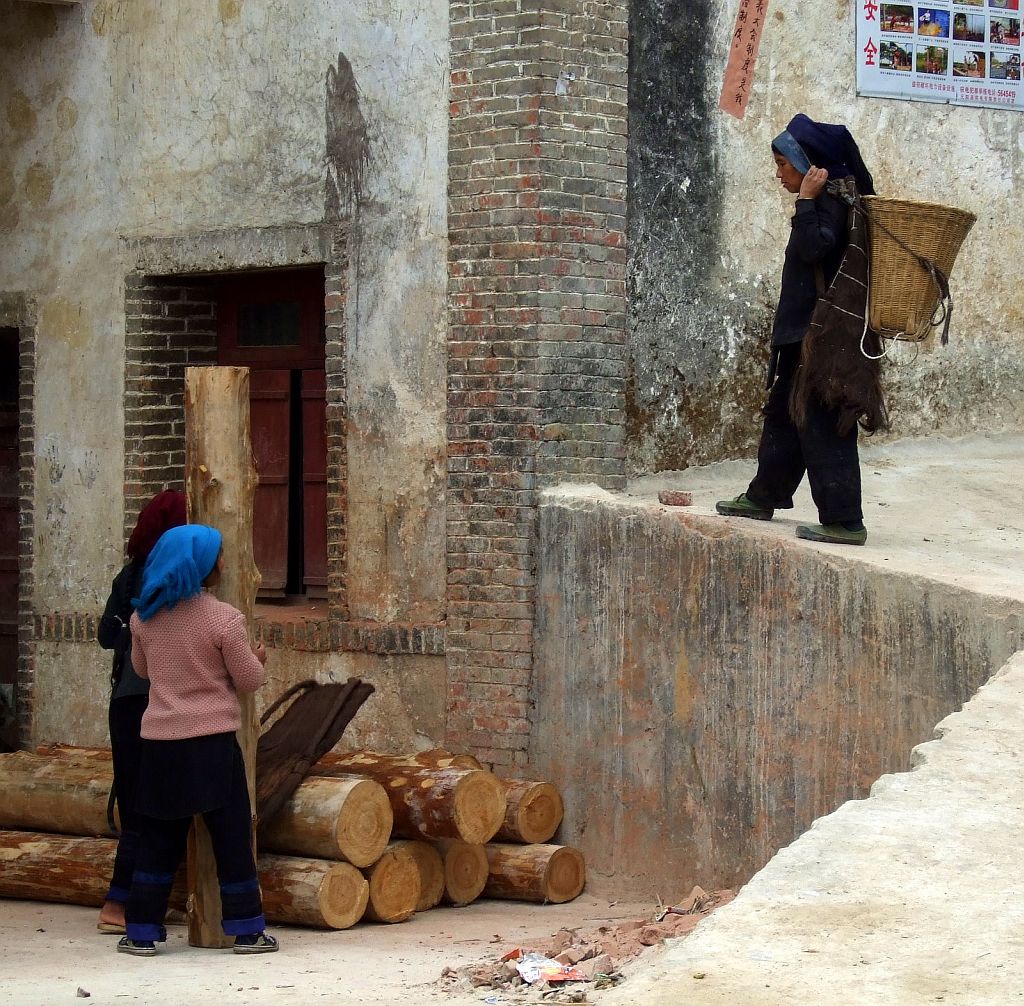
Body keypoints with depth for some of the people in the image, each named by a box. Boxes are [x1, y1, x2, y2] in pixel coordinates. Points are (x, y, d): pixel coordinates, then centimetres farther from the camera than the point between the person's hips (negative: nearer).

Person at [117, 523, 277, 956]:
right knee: (231, 834, 5)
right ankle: (245, 929, 9)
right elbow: (249, 680, -4)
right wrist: (257, 658, 17)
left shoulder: (145, 617, 2)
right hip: (212, 741, -4)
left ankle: (141, 931, 12)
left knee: (158, 839, 12)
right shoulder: (224, 619, -12)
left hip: (160, 741, 4)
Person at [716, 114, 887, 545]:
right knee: (784, 413, 20)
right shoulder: (827, 198, 16)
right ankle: (764, 496, 34)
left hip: (825, 334, -11)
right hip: (807, 331, 11)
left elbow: (813, 248, -26)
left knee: (822, 424, -10)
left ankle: (844, 520, -10)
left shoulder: (832, 200, -13)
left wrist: (806, 201, -22)